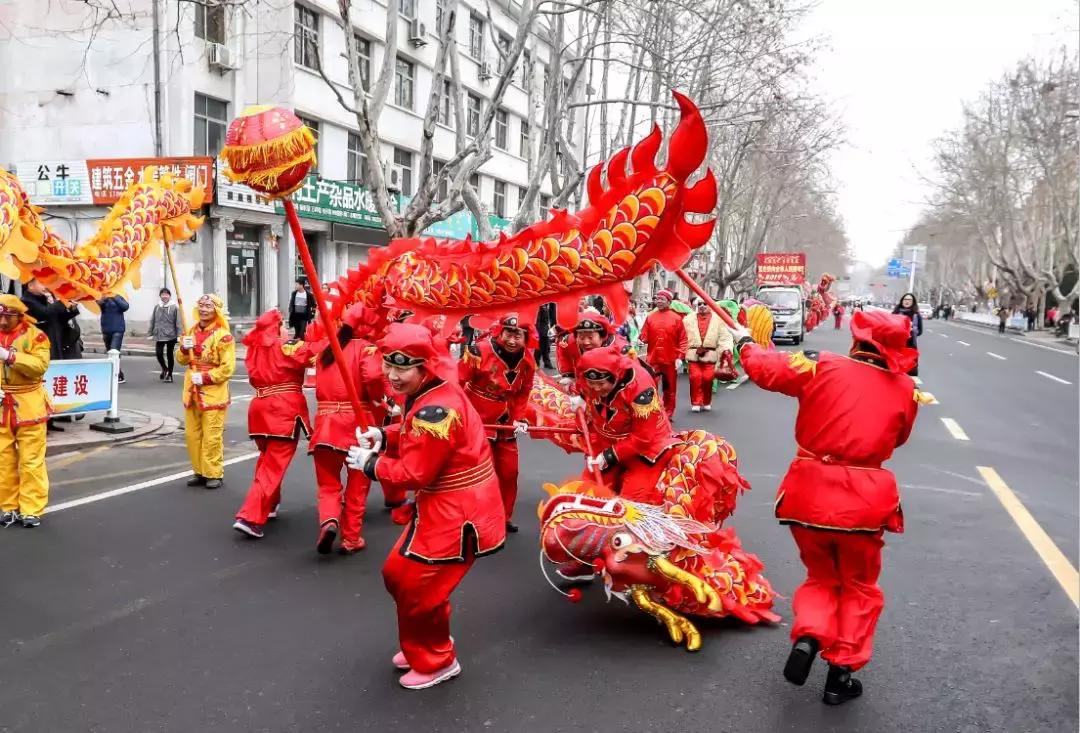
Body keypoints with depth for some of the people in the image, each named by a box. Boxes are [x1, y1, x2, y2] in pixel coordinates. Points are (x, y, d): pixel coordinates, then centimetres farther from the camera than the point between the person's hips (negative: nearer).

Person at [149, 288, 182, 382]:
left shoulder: (174, 307, -5)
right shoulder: (157, 307, 6)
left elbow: (178, 322, -7)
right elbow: (152, 321, 11)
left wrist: (179, 335, -12)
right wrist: (151, 334, 9)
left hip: (171, 335, -3)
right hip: (159, 335, 3)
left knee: (169, 355, 5)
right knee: (159, 353, -4)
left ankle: (169, 374, 18)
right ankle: (165, 369, 22)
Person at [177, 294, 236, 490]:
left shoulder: (223, 335, -12)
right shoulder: (191, 332, 11)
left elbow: (227, 368, -14)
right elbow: (182, 360, 15)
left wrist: (206, 377, -21)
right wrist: (184, 349, -6)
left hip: (213, 392, -7)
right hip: (192, 391, 7)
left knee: (212, 436, -4)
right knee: (192, 434, 12)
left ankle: (214, 473, 7)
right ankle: (199, 471, 23)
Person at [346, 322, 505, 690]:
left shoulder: (436, 409, -28)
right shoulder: (429, 393, 4)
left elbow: (414, 473, -25)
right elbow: (414, 433, 18)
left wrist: (370, 464, -10)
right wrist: (382, 435, -1)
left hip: (457, 513, -11)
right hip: (441, 505, 11)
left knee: (415, 587, -1)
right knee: (398, 574, 20)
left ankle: (435, 662, 22)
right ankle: (424, 645, 40)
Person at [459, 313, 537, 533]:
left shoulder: (528, 362, -5)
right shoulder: (479, 351, -23)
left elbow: (522, 394, 7)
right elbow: (456, 382, -17)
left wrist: (519, 419, -4)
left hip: (505, 424, 6)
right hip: (476, 421, -6)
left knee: (509, 471, 13)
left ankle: (504, 517, 32)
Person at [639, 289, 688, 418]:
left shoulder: (676, 318, -1)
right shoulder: (650, 317, 4)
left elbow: (682, 339, -2)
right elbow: (644, 336, 7)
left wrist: (680, 357, -8)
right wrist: (643, 339, -16)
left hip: (670, 360, -1)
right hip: (652, 359, 1)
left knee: (669, 388, 9)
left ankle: (668, 414, 19)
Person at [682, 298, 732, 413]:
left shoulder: (718, 318, 4)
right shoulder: (688, 318, 6)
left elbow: (725, 336, 0)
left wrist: (726, 349, -13)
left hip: (710, 354, 0)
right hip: (693, 354, 0)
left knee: (707, 378, 1)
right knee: (695, 378, -2)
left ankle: (706, 402, 19)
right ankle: (696, 403, 9)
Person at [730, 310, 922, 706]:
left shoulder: (823, 366, -6)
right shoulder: (905, 389, 1)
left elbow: (763, 368, -2)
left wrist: (746, 342, 18)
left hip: (809, 494, 0)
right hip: (863, 501, 0)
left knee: (821, 577, 24)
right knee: (859, 588, 21)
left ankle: (807, 636, 0)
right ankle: (841, 671, 19)